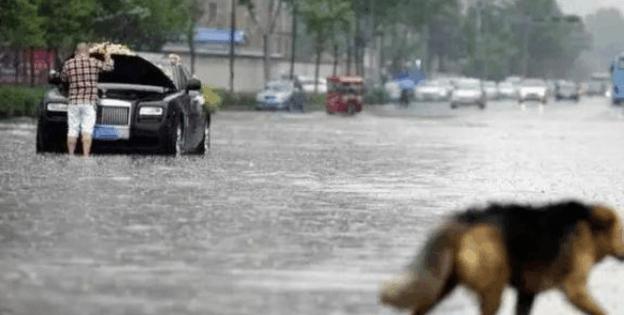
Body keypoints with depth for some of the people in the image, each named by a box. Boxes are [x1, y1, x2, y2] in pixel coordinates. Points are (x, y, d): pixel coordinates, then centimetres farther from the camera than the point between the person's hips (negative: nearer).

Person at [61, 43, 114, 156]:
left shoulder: (69, 64, 1)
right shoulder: (93, 63, -1)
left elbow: (63, 78, 18)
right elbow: (108, 67, 15)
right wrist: (108, 58, 36)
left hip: (73, 101, 2)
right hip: (89, 102, -2)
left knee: (72, 130, 6)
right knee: (87, 130, -6)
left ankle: (71, 155, 7)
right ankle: (86, 155, -15)